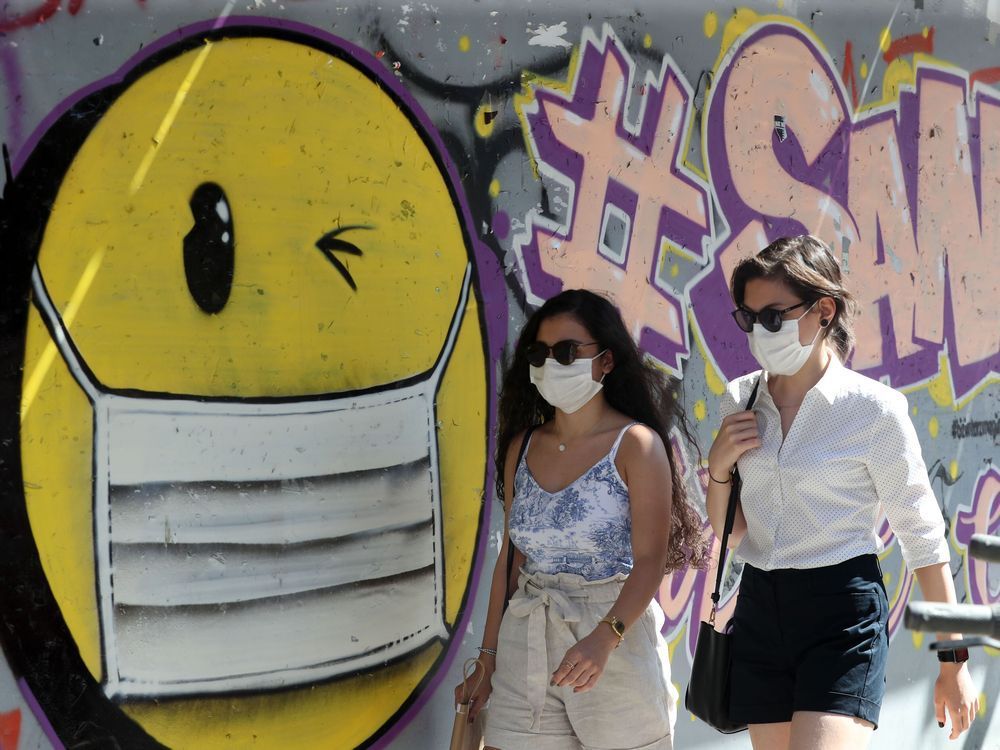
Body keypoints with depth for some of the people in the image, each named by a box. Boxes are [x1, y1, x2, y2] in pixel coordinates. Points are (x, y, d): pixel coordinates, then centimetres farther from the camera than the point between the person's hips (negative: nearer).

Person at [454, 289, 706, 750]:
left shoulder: (635, 444, -7)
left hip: (615, 643, -4)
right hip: (526, 643, 4)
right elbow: (510, 558, 12)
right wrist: (488, 658, 10)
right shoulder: (523, 447, 9)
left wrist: (604, 638, -28)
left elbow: (649, 562, -13)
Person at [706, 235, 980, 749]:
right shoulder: (743, 401, 6)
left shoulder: (873, 409, -10)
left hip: (843, 611, -6)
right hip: (760, 610, 6)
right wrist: (718, 468, -6)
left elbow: (922, 535, -5)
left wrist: (954, 658, -4)